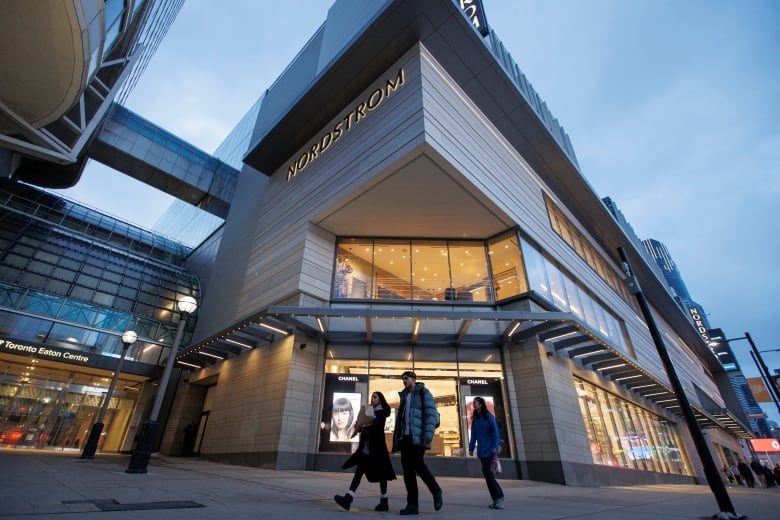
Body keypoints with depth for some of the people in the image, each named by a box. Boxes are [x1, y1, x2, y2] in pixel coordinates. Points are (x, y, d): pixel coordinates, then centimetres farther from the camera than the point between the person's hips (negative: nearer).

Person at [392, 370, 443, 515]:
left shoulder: (423, 393, -1)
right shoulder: (404, 396, 20)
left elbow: (431, 414, -10)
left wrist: (427, 436, -18)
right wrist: (397, 438, 13)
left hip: (418, 437, -7)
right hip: (405, 437, 7)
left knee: (418, 465, -13)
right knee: (408, 469, 2)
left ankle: (436, 491, 11)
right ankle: (412, 504, 8)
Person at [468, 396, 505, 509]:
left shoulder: (489, 416, -5)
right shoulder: (475, 418, 10)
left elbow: (495, 432, -8)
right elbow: (473, 434, 11)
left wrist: (495, 447, -16)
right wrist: (471, 448, 5)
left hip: (489, 449, -6)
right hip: (481, 450, 6)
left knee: (487, 471, -16)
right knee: (488, 473, 6)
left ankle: (498, 497, -5)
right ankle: (497, 499, 15)